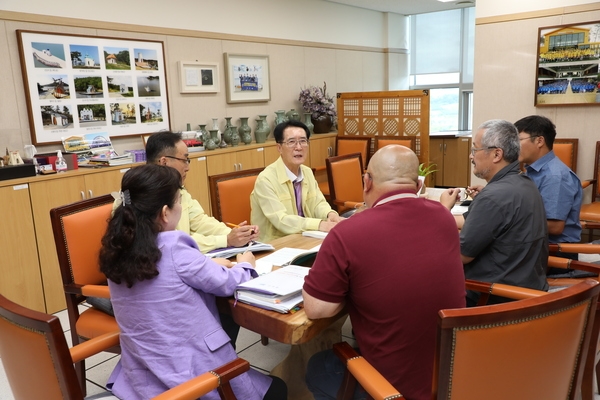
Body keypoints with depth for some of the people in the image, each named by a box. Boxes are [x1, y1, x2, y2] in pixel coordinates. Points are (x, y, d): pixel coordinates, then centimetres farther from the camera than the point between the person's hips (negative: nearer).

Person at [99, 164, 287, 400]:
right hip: (190, 377, -7)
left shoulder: (117, 251, -5)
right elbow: (226, 283, -9)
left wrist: (208, 265, 15)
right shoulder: (174, 251, -24)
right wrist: (245, 266, 10)